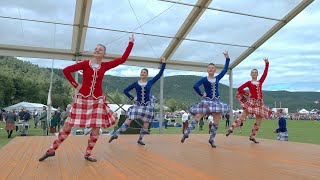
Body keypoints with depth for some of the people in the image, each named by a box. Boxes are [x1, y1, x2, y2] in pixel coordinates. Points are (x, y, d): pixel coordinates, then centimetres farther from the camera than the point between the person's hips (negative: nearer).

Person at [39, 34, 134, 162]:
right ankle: (52, 150, 18)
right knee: (68, 125, 2)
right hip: (83, 99, -2)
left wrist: (130, 43, -1)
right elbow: (66, 70, -3)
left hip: (97, 100, 2)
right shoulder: (85, 64, -3)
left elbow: (123, 59, 1)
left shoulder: (105, 66, 3)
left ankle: (87, 154, 18)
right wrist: (75, 85, -5)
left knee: (96, 129, 0)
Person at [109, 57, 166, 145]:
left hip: (147, 106, 1)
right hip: (137, 105, -1)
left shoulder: (150, 82, 2)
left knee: (146, 123, 2)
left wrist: (163, 63, 5)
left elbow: (160, 74, 4)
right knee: (128, 121, -7)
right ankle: (115, 134, -1)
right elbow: (125, 90, 8)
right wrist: (132, 98, -1)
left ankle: (140, 139, 19)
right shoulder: (136, 83, 1)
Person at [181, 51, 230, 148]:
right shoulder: (204, 79, -4)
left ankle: (211, 139, 11)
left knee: (216, 121, 0)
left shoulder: (217, 78, 8)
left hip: (216, 101, 4)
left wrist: (227, 58, 10)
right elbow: (195, 86, -17)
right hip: (206, 101, -4)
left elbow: (225, 69, 11)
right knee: (197, 117, -10)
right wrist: (201, 94, -11)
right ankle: (186, 133, -8)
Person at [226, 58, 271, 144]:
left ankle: (252, 136, 12)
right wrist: (247, 94, -2)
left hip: (260, 103, 4)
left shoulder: (260, 82, 14)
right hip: (251, 102, -4)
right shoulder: (249, 83, 3)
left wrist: (267, 63, 6)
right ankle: (231, 128, -5)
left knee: (259, 121, 3)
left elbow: (265, 73, 9)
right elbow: (239, 89, -1)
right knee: (242, 116, -9)